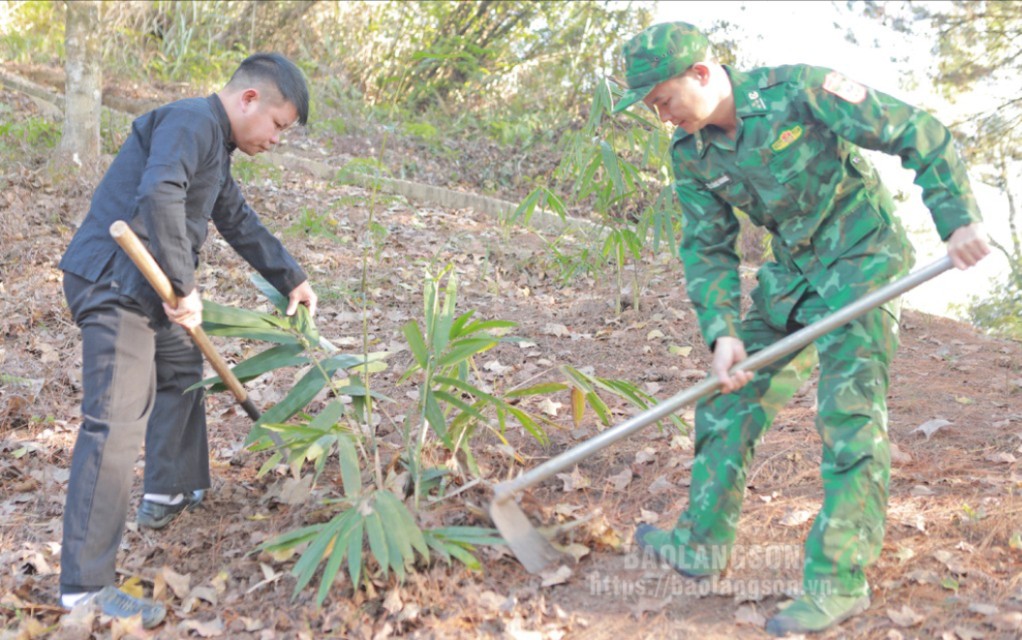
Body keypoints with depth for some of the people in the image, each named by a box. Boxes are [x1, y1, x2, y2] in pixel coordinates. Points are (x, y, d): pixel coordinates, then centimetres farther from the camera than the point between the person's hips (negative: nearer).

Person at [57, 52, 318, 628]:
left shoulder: (215, 148, 17)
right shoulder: (191, 122, -15)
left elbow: (240, 223, 28)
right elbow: (158, 196, -32)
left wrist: (291, 278, 33)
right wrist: (186, 288, -28)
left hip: (142, 285, 11)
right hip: (111, 283, -11)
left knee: (183, 368, 28)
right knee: (116, 425, -13)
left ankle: (168, 494, 43)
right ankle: (85, 584, -9)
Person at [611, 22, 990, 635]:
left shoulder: (799, 90, -21)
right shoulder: (691, 153, -3)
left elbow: (923, 135, -15)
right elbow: (708, 249, -1)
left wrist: (960, 218, -20)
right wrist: (724, 332, -15)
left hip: (862, 258, -7)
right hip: (793, 274, 7)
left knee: (850, 411, -12)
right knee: (731, 399, 7)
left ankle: (839, 580, -5)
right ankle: (703, 544, 19)